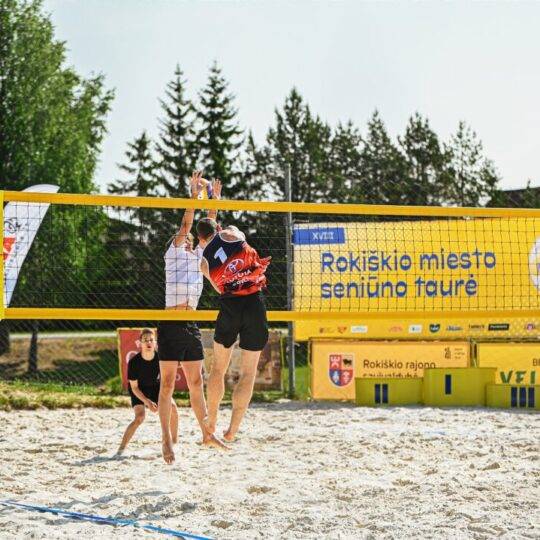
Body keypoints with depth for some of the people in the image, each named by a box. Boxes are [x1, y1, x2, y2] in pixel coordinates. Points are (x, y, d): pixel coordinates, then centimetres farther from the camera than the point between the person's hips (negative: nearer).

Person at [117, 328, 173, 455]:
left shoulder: (160, 358, -21)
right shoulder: (134, 362, -27)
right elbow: (134, 387, -19)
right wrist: (147, 402, -30)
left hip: (155, 387, 3)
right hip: (139, 390, -3)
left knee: (173, 409, -14)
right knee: (140, 417, -26)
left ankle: (175, 443, 6)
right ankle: (121, 450, -22)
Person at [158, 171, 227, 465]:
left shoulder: (196, 257, 20)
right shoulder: (173, 254, 5)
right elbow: (185, 225, -5)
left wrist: (214, 200, 13)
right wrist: (194, 193, -8)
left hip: (191, 327, 6)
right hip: (171, 326, -6)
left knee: (196, 383, 11)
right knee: (168, 383, -5)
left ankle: (207, 433, 17)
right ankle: (166, 439, -7)